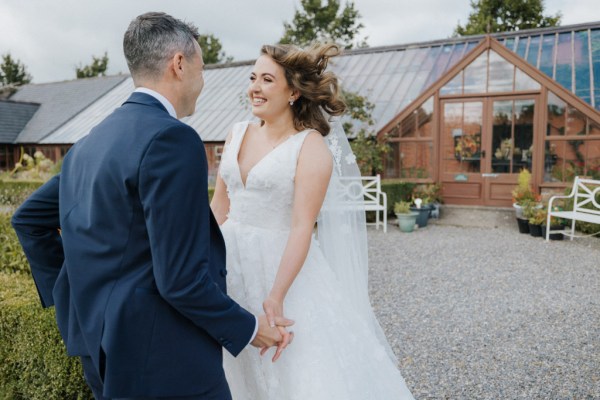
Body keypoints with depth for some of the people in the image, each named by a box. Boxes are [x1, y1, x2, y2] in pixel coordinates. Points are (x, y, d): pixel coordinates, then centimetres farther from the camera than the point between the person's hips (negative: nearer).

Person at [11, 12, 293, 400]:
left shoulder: (90, 142, 5)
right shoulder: (172, 139, -22)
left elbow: (28, 218, 16)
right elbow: (181, 278, -25)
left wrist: (70, 292, 18)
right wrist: (248, 328, -10)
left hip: (101, 344, 9)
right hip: (162, 358, -8)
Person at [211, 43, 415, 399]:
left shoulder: (311, 146, -12)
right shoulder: (238, 133, 5)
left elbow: (302, 228, -18)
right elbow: (219, 206, 10)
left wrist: (275, 297, -23)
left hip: (282, 267, -5)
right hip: (230, 265, 6)